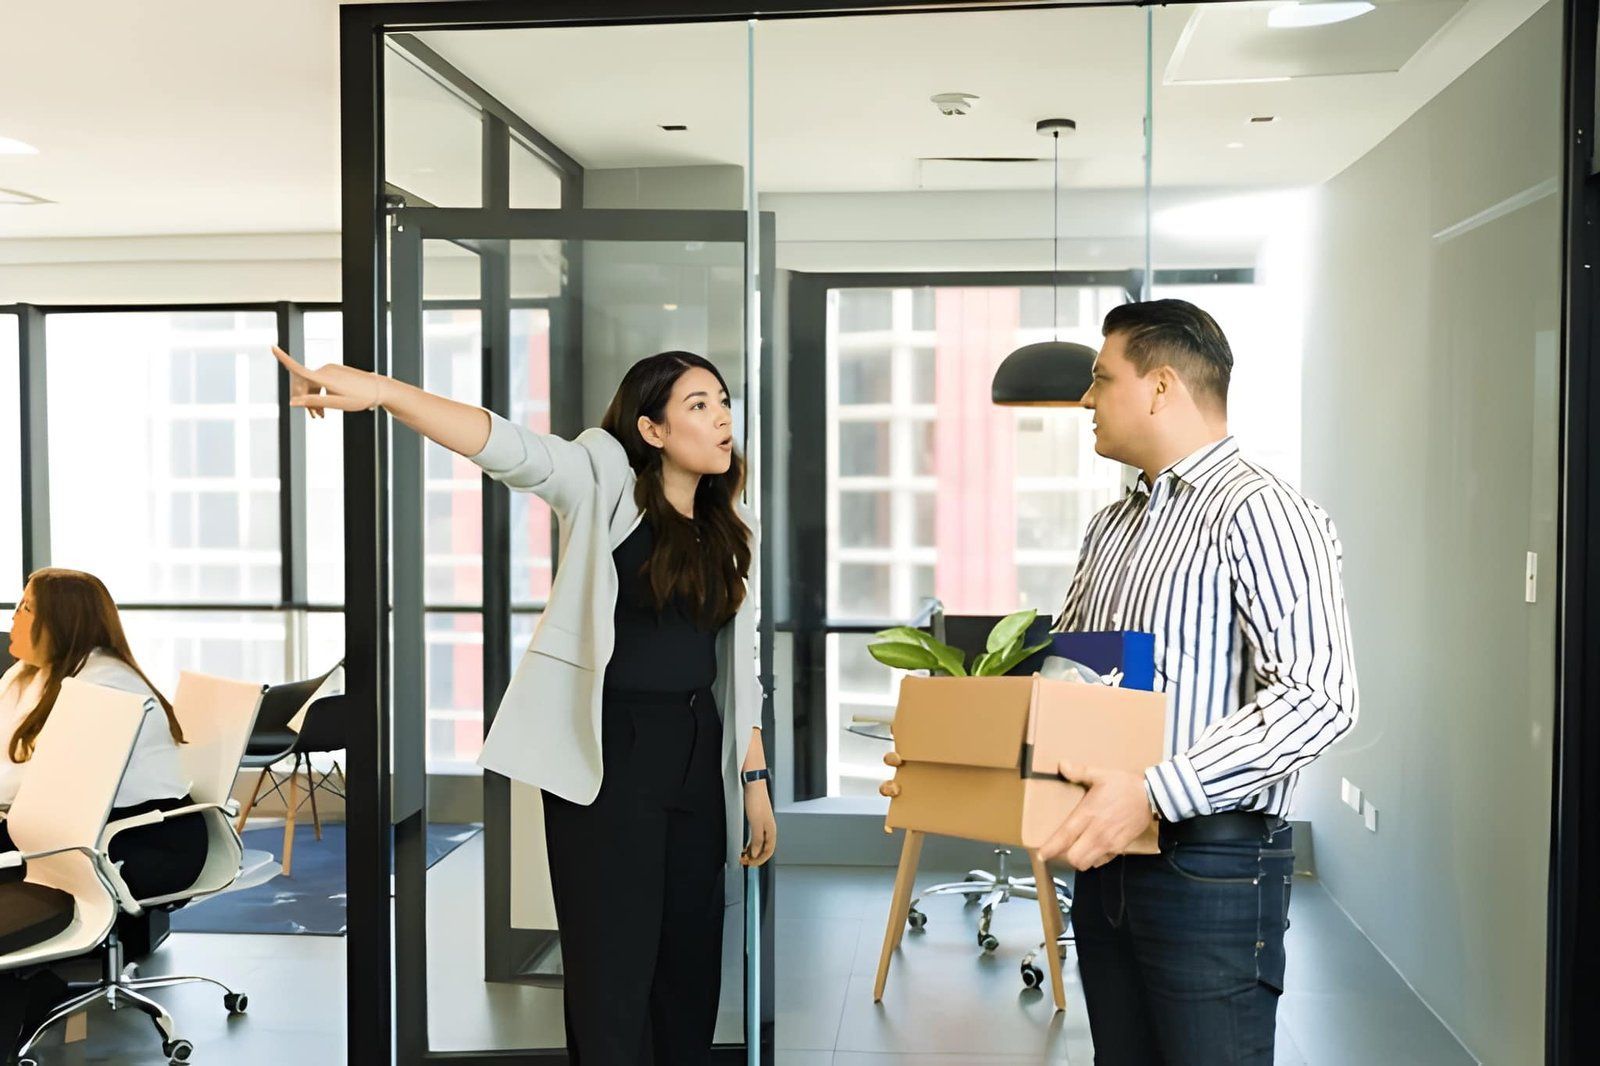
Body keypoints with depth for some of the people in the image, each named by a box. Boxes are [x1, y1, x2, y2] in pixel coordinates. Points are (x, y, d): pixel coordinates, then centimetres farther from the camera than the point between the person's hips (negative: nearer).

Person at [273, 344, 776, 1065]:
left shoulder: (729, 533, 11)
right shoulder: (604, 482, -5)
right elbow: (509, 449, -23)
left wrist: (756, 782, 12)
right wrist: (380, 390, -38)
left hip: (698, 762, 6)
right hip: (607, 760, -6)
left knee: (691, 965, 12)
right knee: (612, 974, -2)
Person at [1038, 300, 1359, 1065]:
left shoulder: (1259, 514, -12)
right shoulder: (1111, 527, 14)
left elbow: (1316, 697, -23)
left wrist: (1152, 793, -30)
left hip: (1210, 864, -7)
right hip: (1106, 858, 8)